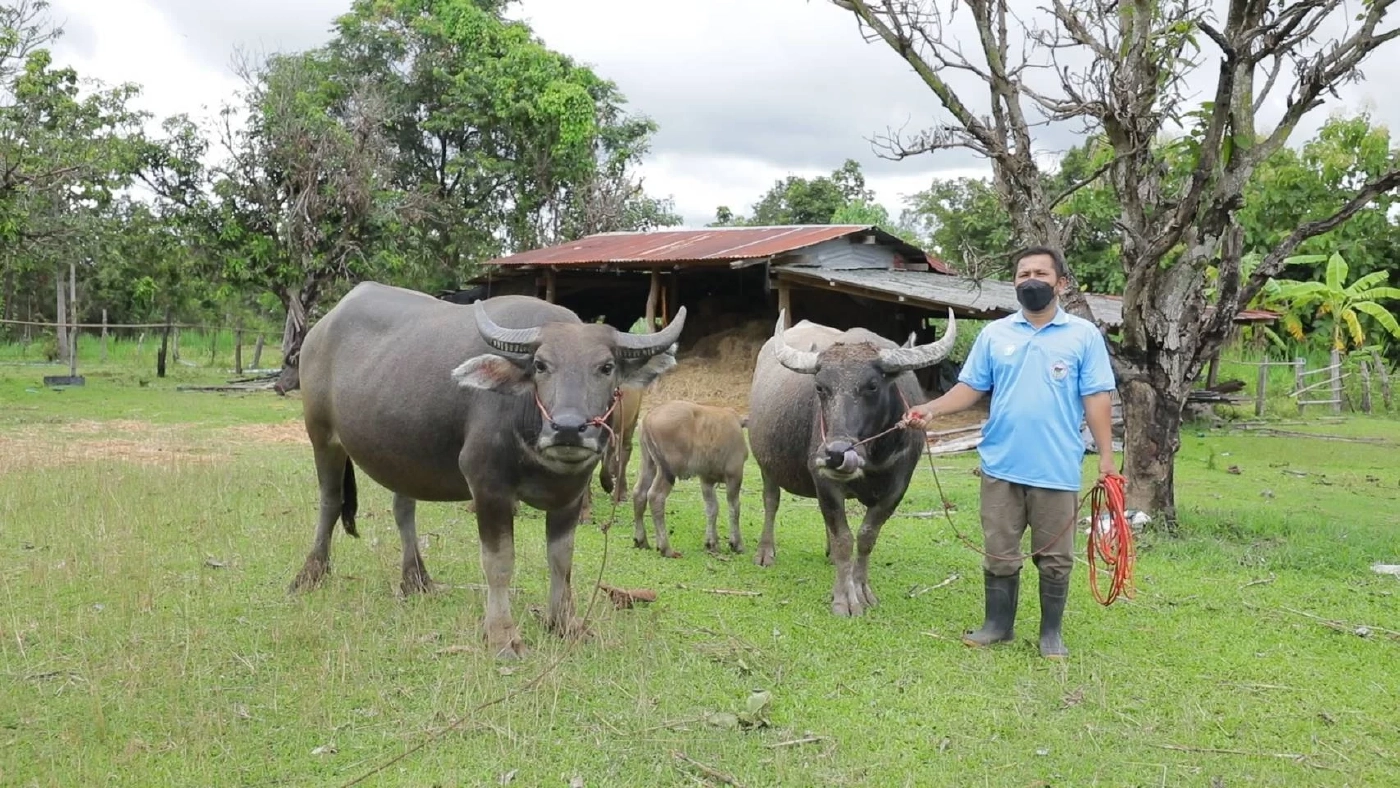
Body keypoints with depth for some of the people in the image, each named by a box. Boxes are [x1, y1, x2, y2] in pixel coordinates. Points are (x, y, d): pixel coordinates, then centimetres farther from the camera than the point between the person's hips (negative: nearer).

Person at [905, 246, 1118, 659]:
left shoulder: (1084, 335, 0)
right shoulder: (994, 334, 7)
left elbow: (1096, 398, -3)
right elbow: (970, 388, 5)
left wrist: (1106, 456, -9)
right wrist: (931, 409, -11)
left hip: (1057, 470, -2)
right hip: (1000, 467, 2)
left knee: (1055, 558, 8)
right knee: (1000, 554, 10)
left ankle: (1051, 634, 21)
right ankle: (998, 624, 24)